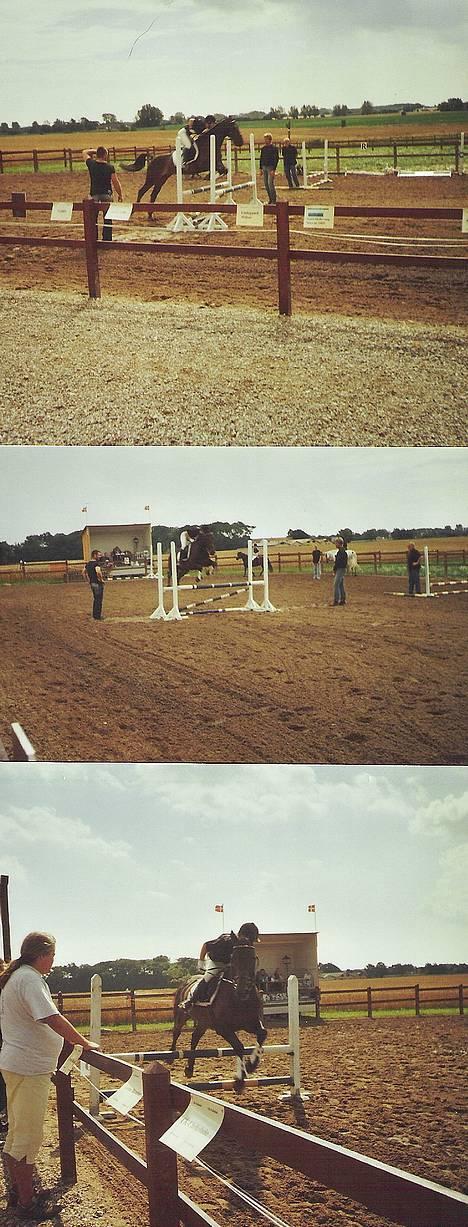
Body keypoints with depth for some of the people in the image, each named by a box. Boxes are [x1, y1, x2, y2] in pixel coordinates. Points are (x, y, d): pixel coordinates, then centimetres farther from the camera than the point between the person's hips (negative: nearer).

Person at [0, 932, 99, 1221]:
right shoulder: (30, 980, -19)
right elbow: (53, 1019, -27)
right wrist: (84, 1043, -19)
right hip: (30, 1067, -11)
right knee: (28, 1137, -4)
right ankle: (27, 1204, 0)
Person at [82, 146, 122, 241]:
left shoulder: (91, 164, -2)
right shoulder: (110, 167, -7)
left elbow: (85, 152, 17)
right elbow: (116, 182, -6)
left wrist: (95, 151, 20)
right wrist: (120, 194, 6)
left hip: (94, 195, 2)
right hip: (106, 195, -2)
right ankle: (107, 240, 5)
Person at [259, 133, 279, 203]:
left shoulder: (274, 148, -6)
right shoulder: (263, 148, 12)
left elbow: (276, 158, -10)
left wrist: (273, 169, -17)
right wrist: (261, 168, 12)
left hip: (270, 167, -6)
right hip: (264, 167, 6)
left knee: (270, 184, -13)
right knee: (266, 184, 6)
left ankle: (274, 201, -9)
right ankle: (270, 200, 14)